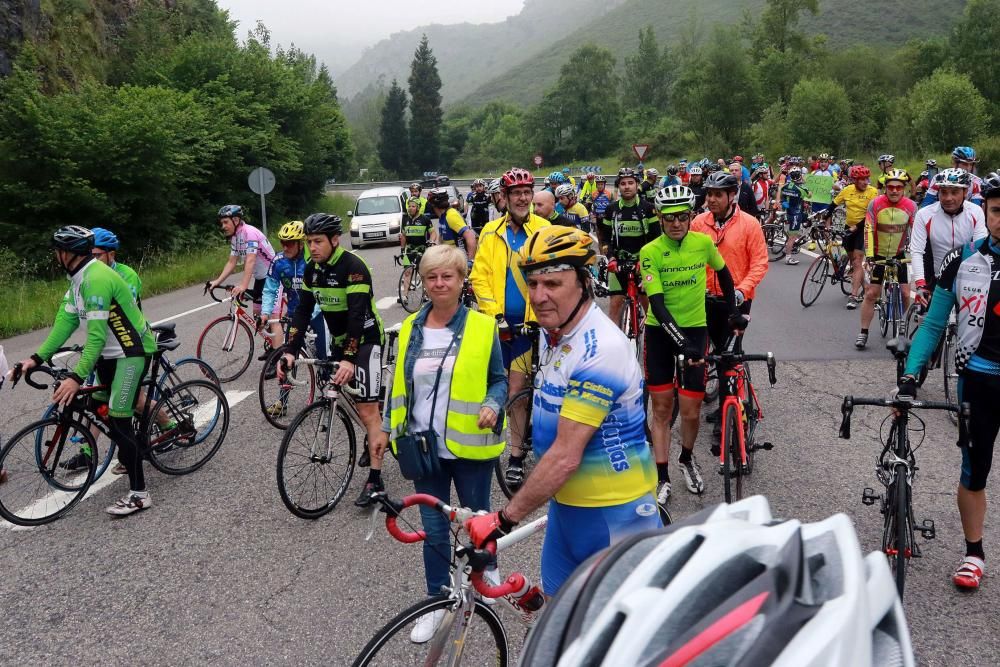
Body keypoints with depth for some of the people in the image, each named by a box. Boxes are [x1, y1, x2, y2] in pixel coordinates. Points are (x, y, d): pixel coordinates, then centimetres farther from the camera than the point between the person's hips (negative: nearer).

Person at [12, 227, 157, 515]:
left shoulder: (97, 279, -25)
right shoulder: (79, 278, 7)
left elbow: (96, 334, -30)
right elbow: (66, 321, 5)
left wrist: (77, 377, -33)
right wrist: (37, 358, -1)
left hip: (132, 352, -10)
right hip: (110, 351, 10)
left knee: (118, 420, -12)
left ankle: (138, 493, -8)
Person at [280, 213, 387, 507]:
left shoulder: (354, 266, -23)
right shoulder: (312, 268, -1)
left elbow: (357, 315, -31)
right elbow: (303, 311, -3)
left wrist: (350, 359, -39)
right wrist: (291, 351, -14)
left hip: (365, 339, -7)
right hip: (340, 339, 7)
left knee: (367, 407, -11)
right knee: (353, 399, 15)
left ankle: (375, 479, -8)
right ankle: (376, 441, 42)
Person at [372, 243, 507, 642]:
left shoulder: (482, 326, -6)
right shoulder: (410, 329, 4)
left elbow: (498, 380, 0)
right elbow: (400, 386, 12)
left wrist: (492, 406, -18)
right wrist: (386, 428, 8)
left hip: (469, 444, -2)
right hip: (424, 446, 3)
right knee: (433, 529, 10)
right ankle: (437, 603, 25)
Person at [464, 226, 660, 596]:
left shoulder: (600, 350, -26)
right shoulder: (552, 332, 3)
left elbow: (566, 456, -27)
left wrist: (504, 519, -22)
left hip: (615, 510, -8)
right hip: (566, 502, 8)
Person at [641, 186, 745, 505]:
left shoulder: (703, 242, -7)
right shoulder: (650, 251, -14)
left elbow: (723, 273, 14)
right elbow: (656, 303, -21)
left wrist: (734, 310, 14)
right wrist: (682, 343, -30)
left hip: (695, 328, 1)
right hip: (660, 331, -1)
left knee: (691, 410, 0)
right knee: (662, 408, 3)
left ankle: (687, 459, 30)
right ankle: (662, 478, 13)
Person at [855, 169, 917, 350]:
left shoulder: (911, 206, -12)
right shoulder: (875, 204, -15)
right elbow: (869, 230, -17)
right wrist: (869, 255, -22)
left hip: (899, 255, 1)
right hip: (878, 255, -1)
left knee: (906, 294, -1)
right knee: (871, 294, -3)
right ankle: (863, 333, 5)